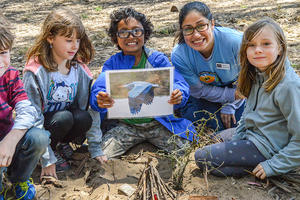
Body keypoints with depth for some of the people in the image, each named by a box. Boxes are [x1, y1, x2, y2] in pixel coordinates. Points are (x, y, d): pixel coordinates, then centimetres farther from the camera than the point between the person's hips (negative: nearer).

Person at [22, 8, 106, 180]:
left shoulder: (80, 69, -7)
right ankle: (52, 149, -3)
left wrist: (95, 148, -4)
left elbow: (91, 107, -4)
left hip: (70, 120, 4)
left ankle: (62, 143, 3)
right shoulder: (36, 73, -22)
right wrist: (47, 159, -21)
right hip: (43, 124, -4)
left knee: (84, 118, -27)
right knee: (64, 117, -33)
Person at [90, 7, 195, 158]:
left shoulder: (158, 59, 2)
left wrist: (178, 95, -32)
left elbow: (179, 83, -8)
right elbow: (99, 88, -10)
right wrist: (100, 101, -35)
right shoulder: (112, 64, 3)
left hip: (158, 122, 0)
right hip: (125, 125, 0)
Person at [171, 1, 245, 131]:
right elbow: (199, 90, -18)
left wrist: (230, 106, -13)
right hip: (205, 96, 0)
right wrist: (232, 95, -23)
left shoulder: (235, 42, -34)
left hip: (235, 89, 1)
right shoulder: (179, 56, -31)